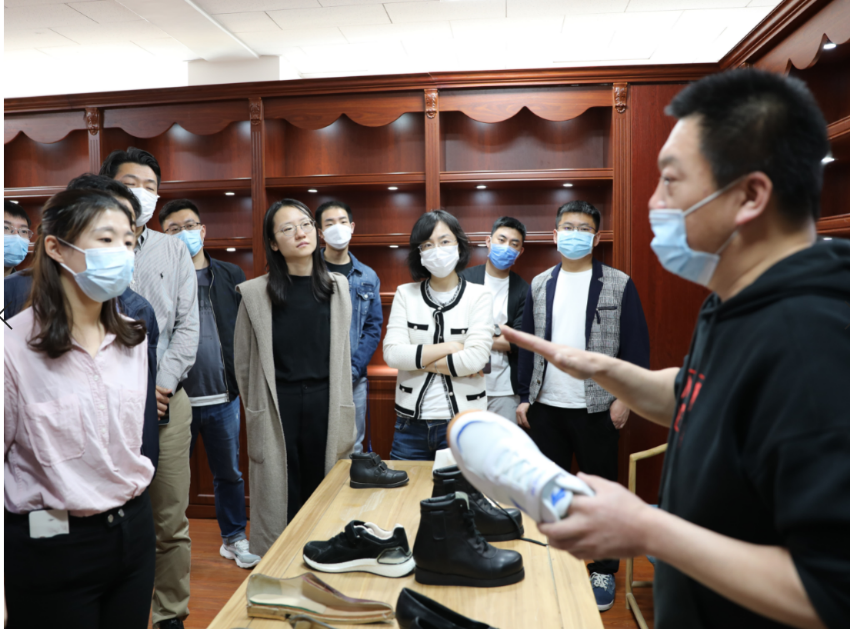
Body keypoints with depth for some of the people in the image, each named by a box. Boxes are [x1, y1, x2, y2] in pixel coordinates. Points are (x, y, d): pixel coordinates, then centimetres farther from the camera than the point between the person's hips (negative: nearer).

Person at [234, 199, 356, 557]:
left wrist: (342, 417, 10)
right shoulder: (256, 293, -3)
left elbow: (342, 356, 11)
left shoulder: (337, 287, 6)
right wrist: (256, 417, 8)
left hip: (324, 406, 2)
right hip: (277, 410, -2)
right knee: (279, 505, 6)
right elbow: (245, 365, 4)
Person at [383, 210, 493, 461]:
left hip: (463, 421, -2)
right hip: (411, 422, 2)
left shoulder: (478, 295, -3)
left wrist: (417, 360, -10)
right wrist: (450, 348, -12)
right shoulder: (406, 293, 3)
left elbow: (476, 358, -16)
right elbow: (392, 353, -9)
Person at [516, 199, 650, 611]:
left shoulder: (619, 285, -3)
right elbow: (527, 345, 8)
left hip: (598, 408, -3)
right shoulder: (539, 286, 7)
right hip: (546, 407, 3)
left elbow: (635, 347, -4)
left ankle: (603, 570, 27)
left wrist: (625, 398, -10)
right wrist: (524, 397, 5)